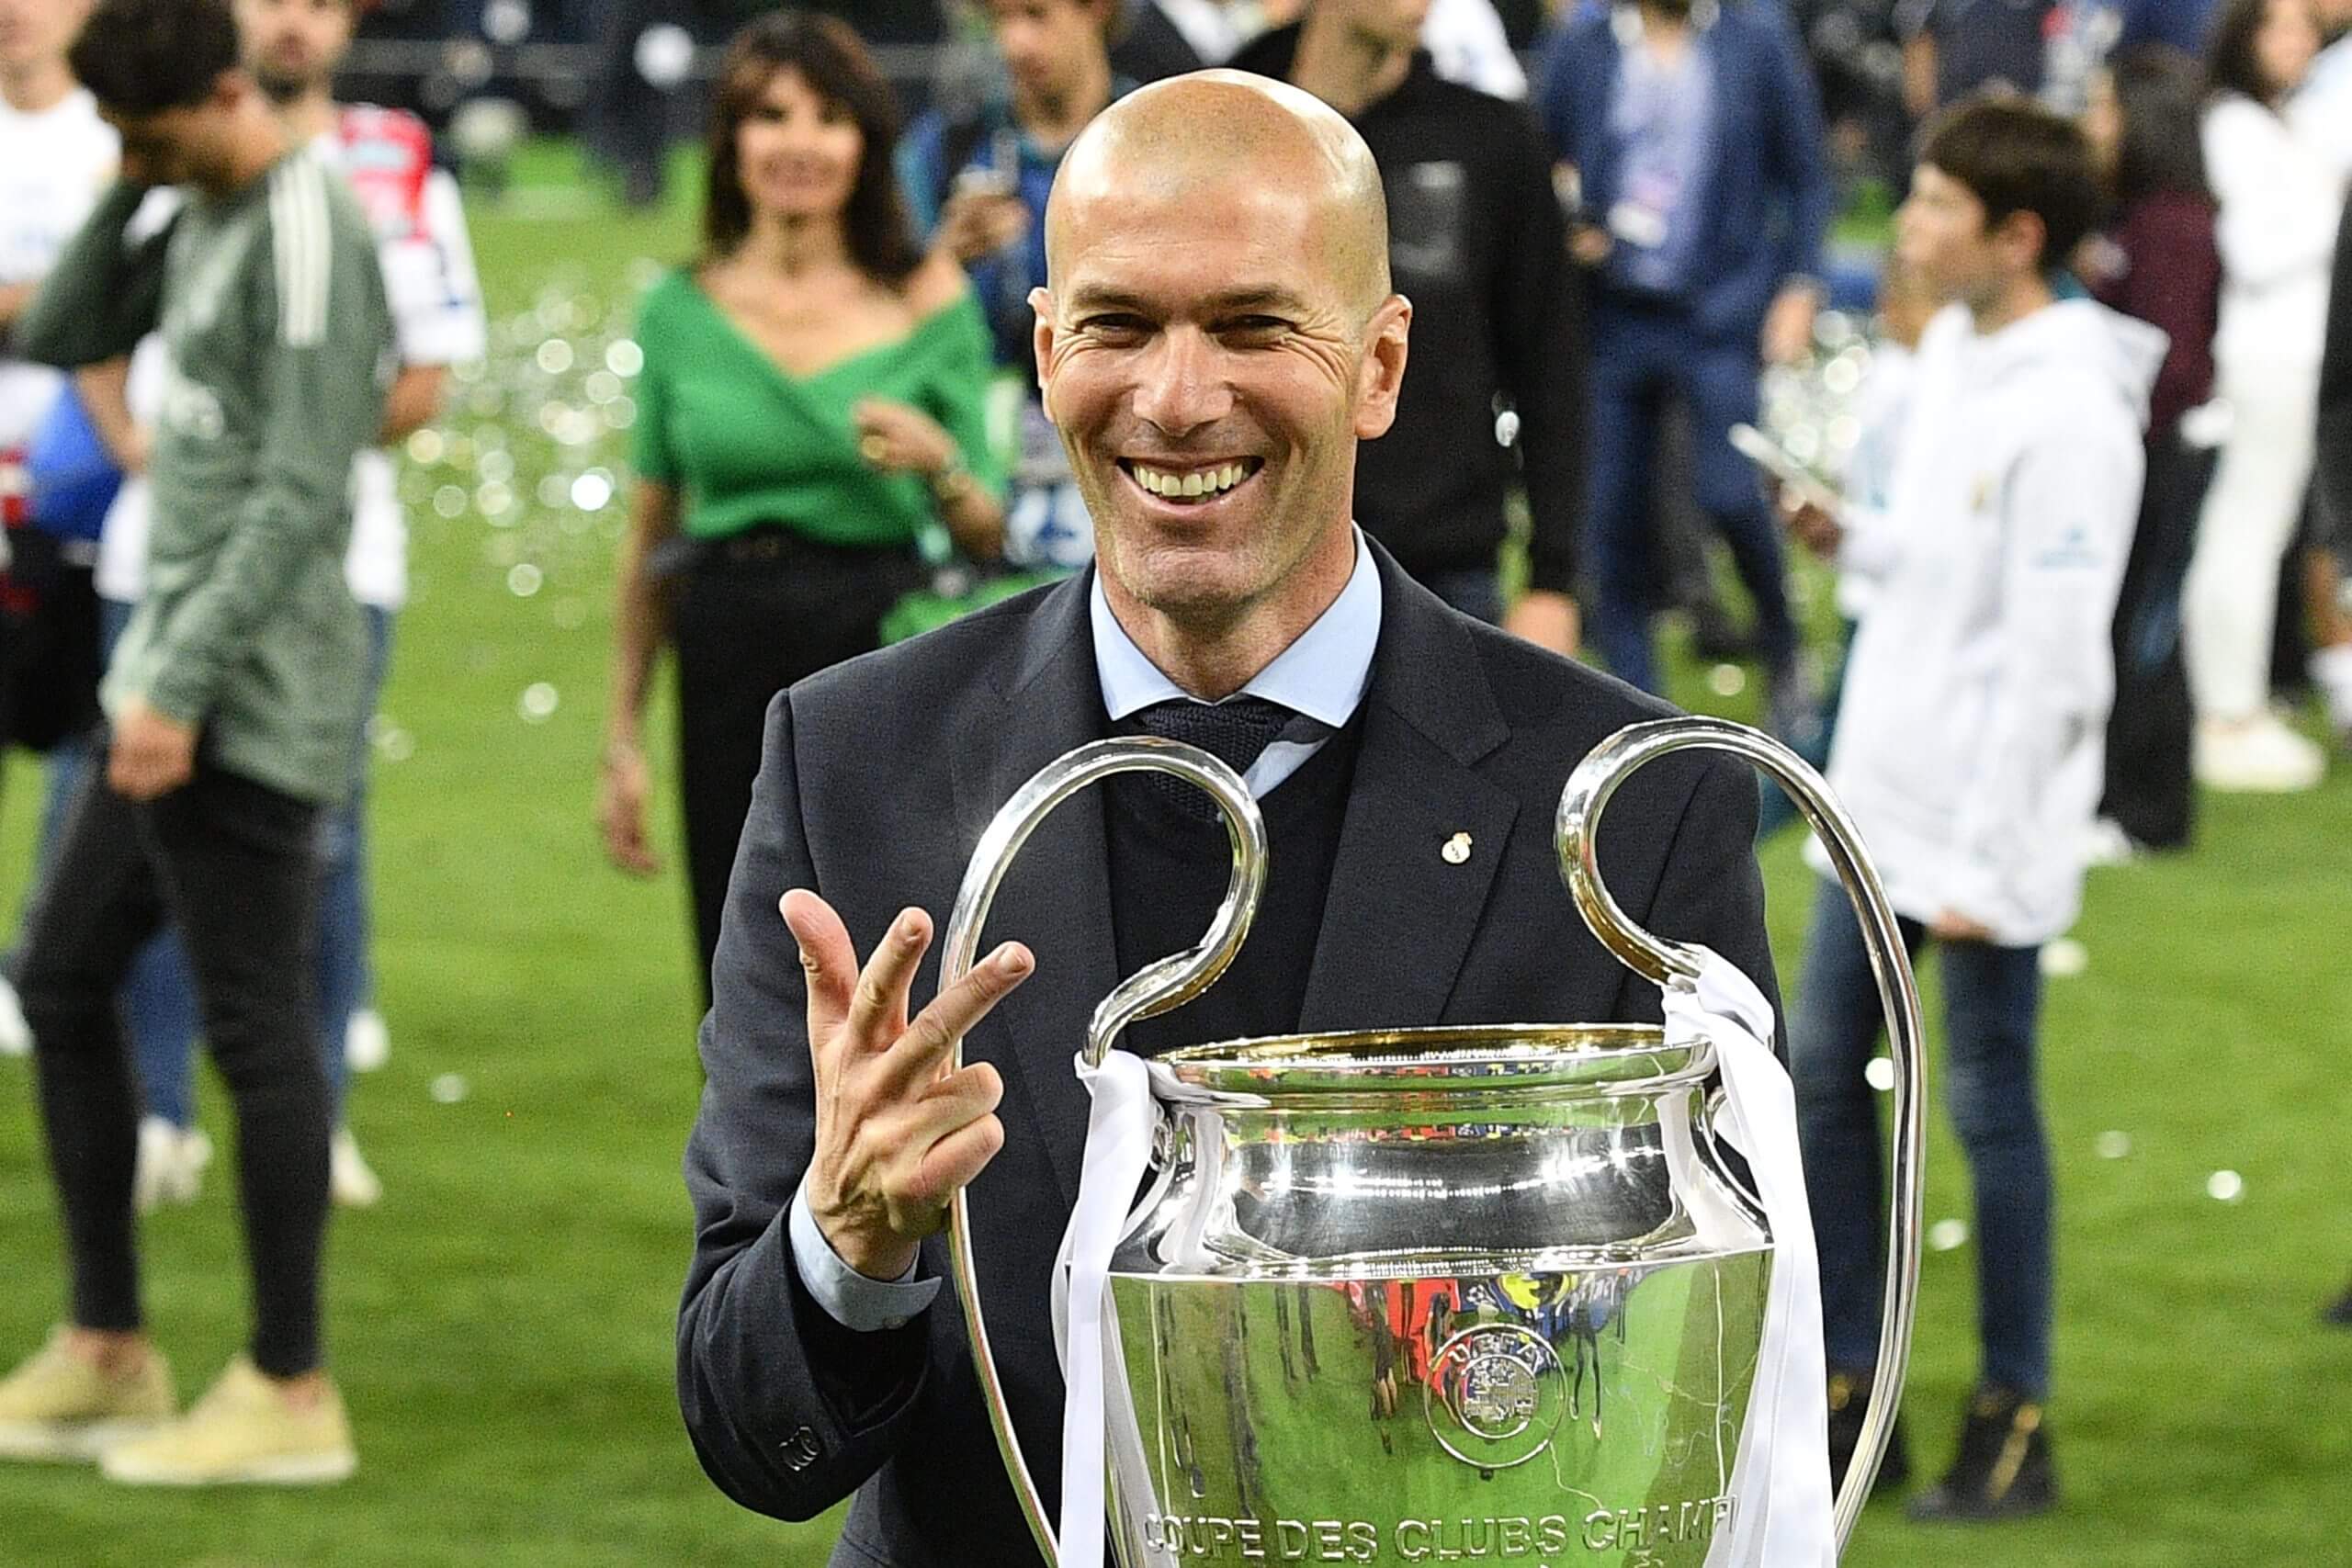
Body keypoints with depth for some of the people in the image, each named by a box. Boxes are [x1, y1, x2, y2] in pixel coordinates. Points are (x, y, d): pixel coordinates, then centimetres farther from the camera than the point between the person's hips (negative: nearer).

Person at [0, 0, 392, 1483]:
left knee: (257, 1025, -6)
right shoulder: (204, 222, 14)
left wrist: (183, 683, -22)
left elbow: (301, 495, -20)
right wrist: (130, 193, 5)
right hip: (178, 687, 10)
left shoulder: (308, 233, -15)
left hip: (252, 696, -10)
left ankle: (291, 1391, 1)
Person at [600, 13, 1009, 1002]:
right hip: (727, 666, 2)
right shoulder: (682, 308, 5)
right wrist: (622, 739, 7)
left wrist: (941, 466, -16)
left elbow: (987, 541, 6)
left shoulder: (929, 301, 2)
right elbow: (650, 538, 10)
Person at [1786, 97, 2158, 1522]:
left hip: (1987, 827, -9)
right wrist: (1856, 539, 0)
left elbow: (2049, 658, -20)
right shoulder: (1952, 352, 7)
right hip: (1884, 797, 9)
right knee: (1823, 1069, 12)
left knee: (1992, 1106, 0)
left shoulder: (2070, 413, -20)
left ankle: (2017, 1422, 12)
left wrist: (1984, 864, -19)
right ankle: (1855, 1389, 23)